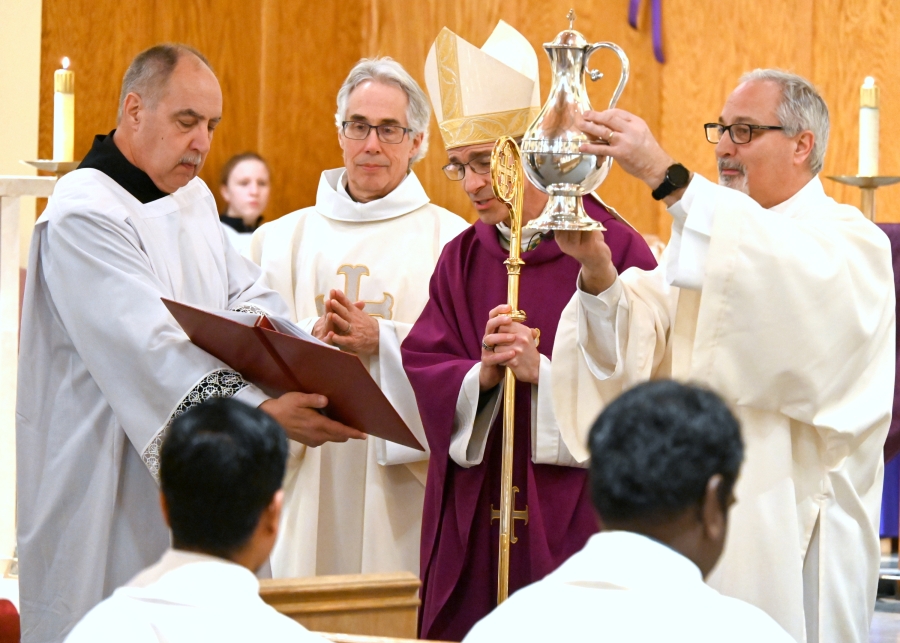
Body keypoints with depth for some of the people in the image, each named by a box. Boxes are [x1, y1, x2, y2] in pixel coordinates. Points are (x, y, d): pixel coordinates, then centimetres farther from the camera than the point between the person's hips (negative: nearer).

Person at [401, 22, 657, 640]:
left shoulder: (614, 248, -5)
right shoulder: (463, 258, 10)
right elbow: (420, 370, 4)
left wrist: (543, 371, -18)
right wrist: (480, 376, -15)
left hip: (573, 514, -4)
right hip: (472, 522, 4)